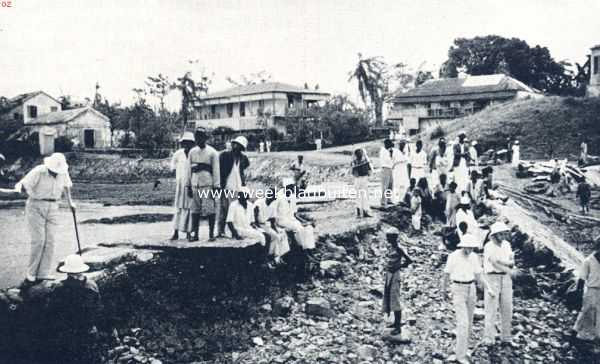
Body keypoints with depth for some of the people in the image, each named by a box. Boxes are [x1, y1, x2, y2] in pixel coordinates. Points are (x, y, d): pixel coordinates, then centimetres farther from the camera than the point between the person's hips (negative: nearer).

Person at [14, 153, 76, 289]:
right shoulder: (38, 172, -17)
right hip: (36, 206, -4)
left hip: (52, 208, 4)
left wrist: (70, 202, 20)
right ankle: (31, 276, -1)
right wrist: (22, 189, -35)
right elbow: (22, 186, -18)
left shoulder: (63, 173, -2)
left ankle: (43, 274, 2)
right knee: (38, 240, -11)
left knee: (50, 241, -3)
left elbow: (66, 186, 18)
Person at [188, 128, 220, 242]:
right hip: (195, 185, 4)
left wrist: (216, 186, -8)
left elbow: (216, 170, -2)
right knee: (195, 210, 4)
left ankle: (211, 233, 5)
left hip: (208, 185, -4)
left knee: (210, 210, -3)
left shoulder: (212, 152, 0)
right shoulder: (192, 152, 12)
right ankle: (194, 233, 9)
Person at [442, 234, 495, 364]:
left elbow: (478, 275, 5)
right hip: (458, 290, -5)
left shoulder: (474, 257, 0)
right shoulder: (453, 256, -15)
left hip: (471, 290, 5)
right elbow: (446, 274, -2)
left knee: (469, 322, 13)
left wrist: (488, 288, -7)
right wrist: (444, 288, 11)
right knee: (463, 323, -13)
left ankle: (464, 346, 33)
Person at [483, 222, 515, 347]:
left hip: (506, 278, 6)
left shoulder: (506, 245, 8)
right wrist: (508, 269, -14)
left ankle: (506, 338, 16)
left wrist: (501, 262, -14)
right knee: (491, 309, -6)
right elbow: (494, 263, -20)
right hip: (492, 278, -6)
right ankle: (488, 338, -2)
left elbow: (512, 263, 3)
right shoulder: (489, 247, -11)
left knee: (507, 308, 6)